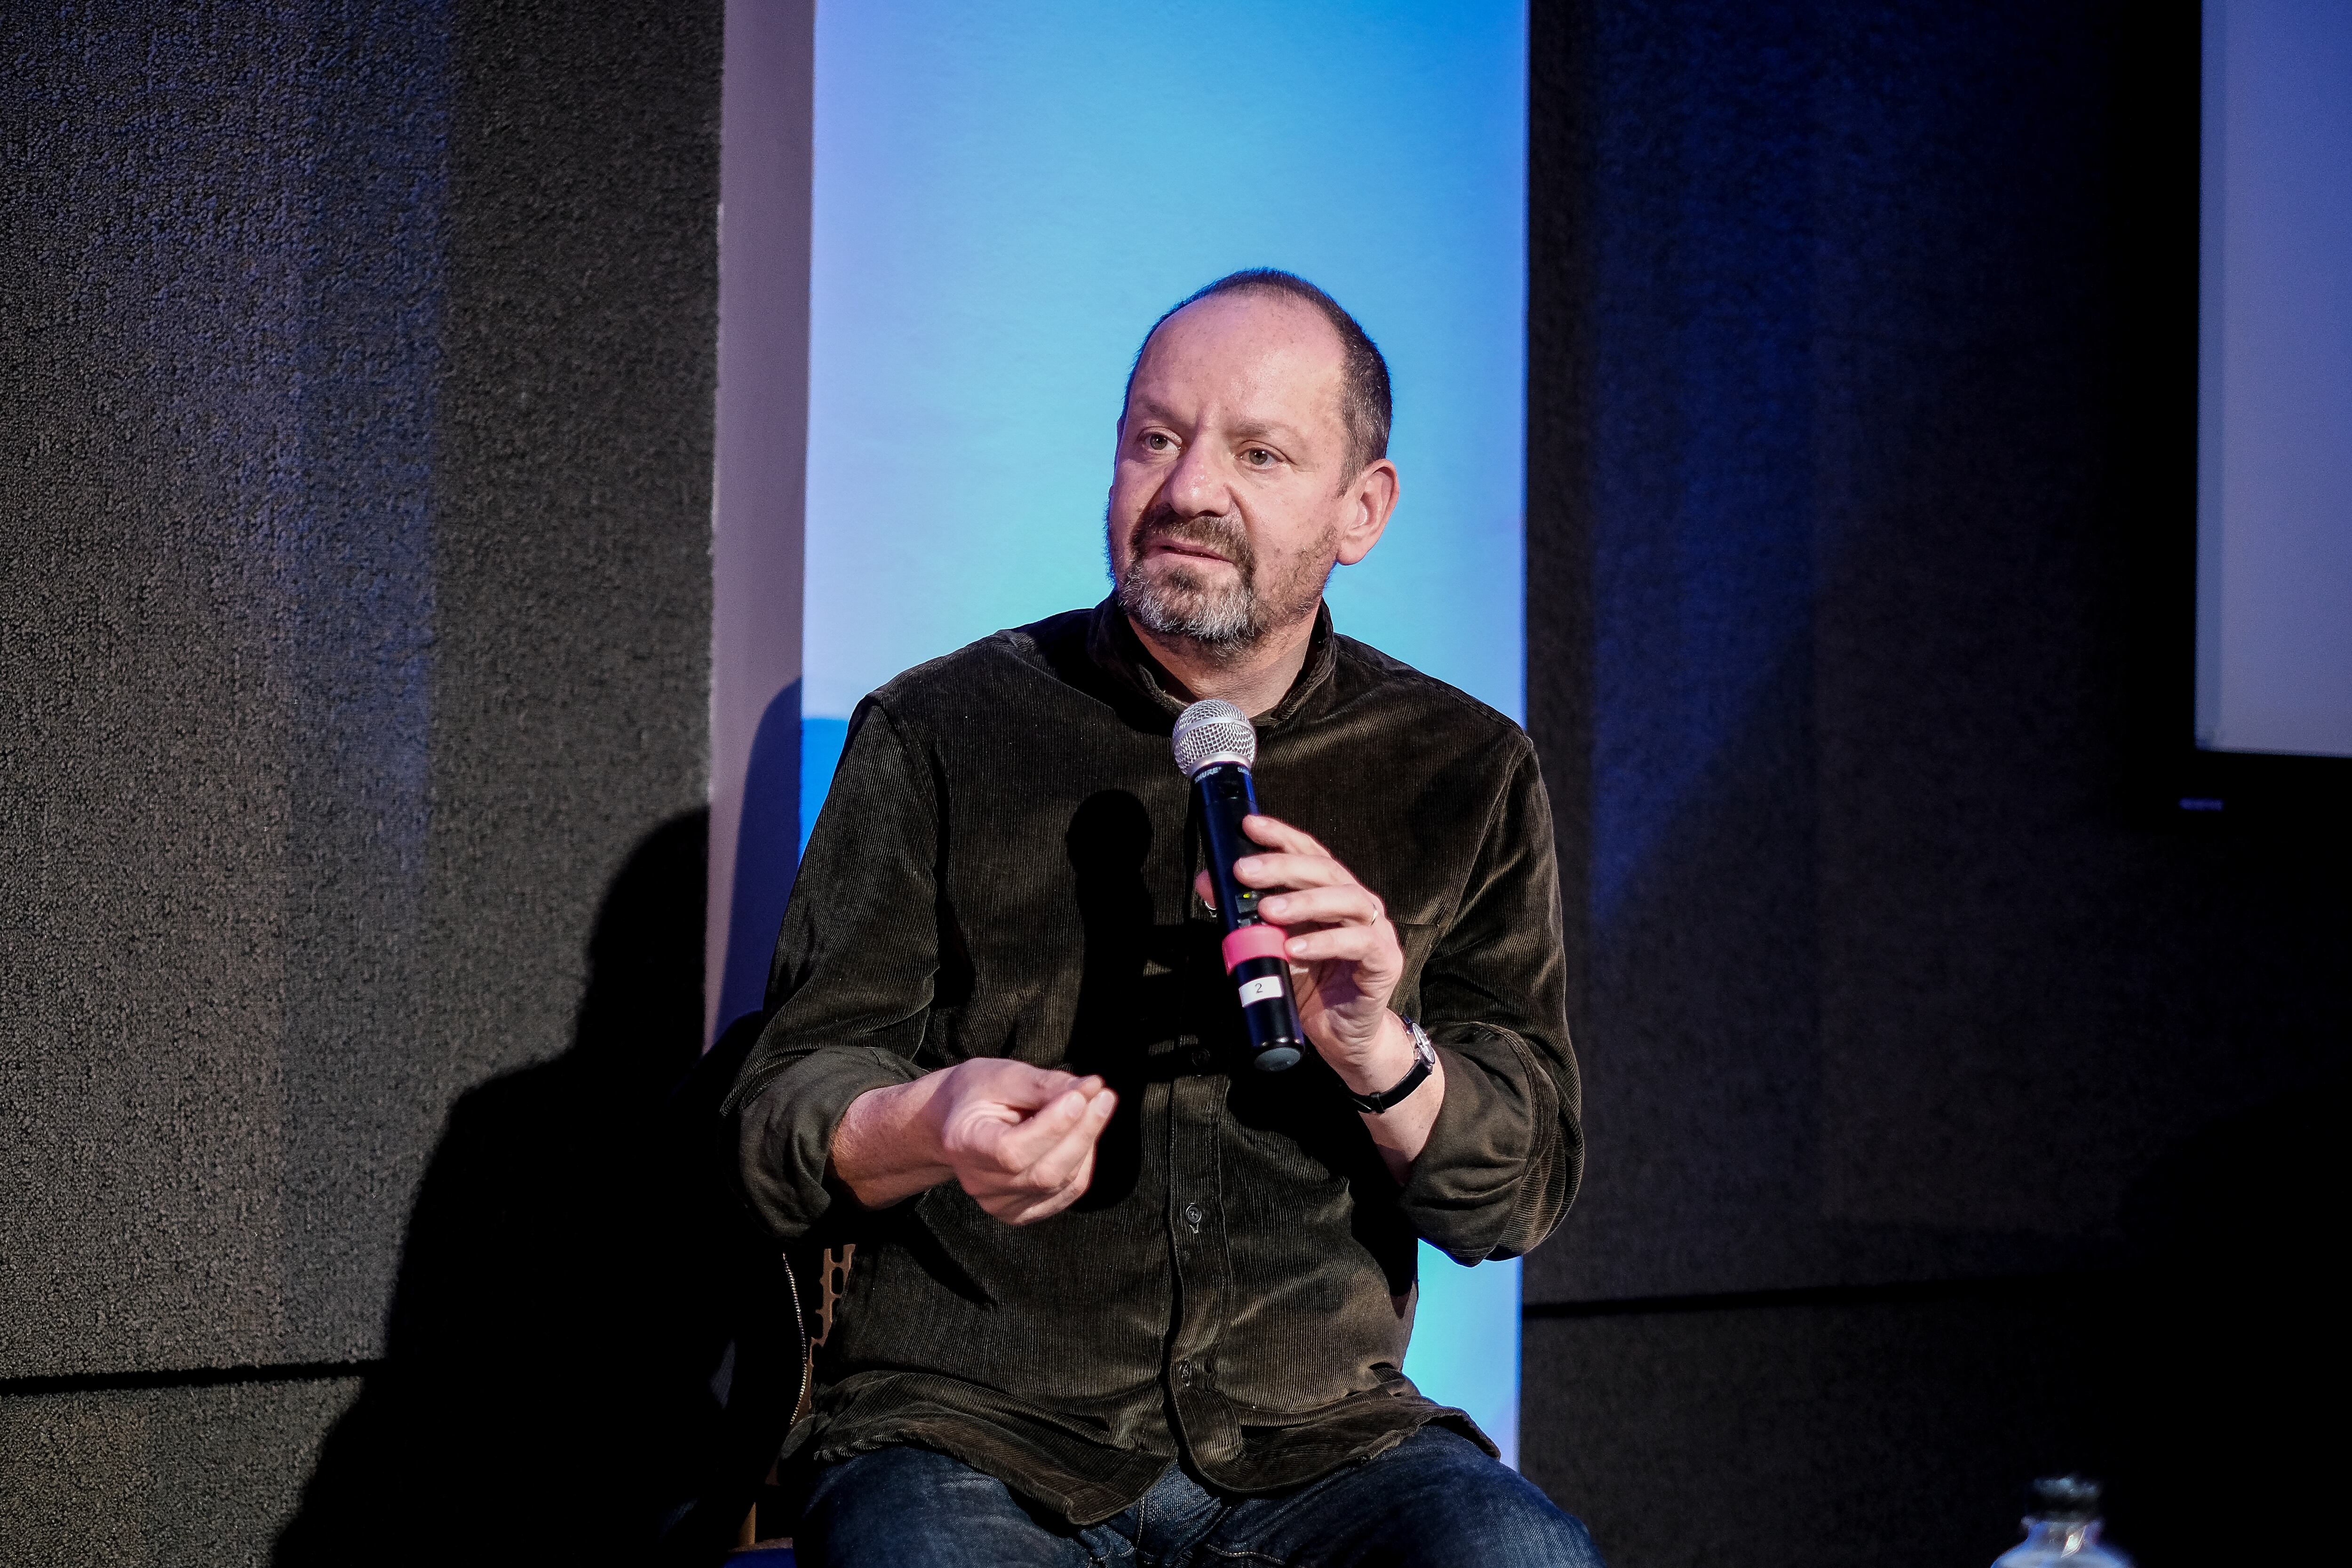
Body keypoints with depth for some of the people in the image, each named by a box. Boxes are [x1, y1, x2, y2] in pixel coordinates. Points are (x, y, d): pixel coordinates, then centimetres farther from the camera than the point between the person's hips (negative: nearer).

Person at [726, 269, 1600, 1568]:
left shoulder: (1464, 777, 9)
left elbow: (1521, 1193, 6)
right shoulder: (938, 733, 5)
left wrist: (1377, 1052, -16)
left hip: (1315, 1443, 2)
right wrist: (929, 1128, -24)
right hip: (967, 1438, -1)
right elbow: (787, 1113, 0)